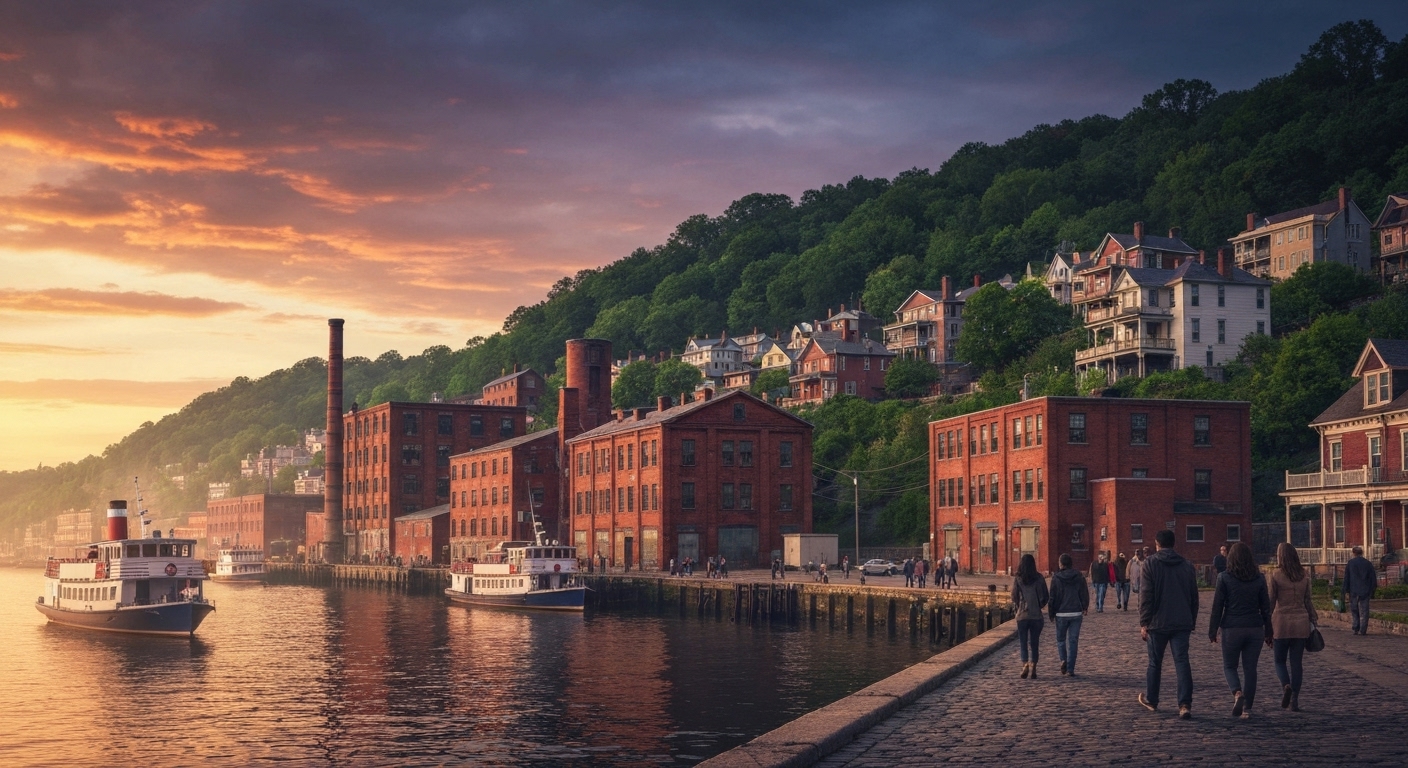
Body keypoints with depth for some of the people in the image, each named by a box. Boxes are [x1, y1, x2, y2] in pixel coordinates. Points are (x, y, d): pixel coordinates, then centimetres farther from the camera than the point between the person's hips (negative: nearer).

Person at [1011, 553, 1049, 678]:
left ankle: (1025, 663, -17)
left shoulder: (1017, 580, -6)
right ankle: (1033, 668, 8)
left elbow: (1014, 598, -5)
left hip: (1022, 616, -1)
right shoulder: (1039, 578, -3)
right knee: (1035, 643, 11)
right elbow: (1046, 597, 0)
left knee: (1023, 643, 5)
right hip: (1036, 615, 1)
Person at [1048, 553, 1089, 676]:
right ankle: (1071, 669, 2)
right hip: (1076, 613, 1)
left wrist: (1051, 613, 6)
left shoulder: (1056, 578, -6)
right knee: (1073, 641, 5)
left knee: (1060, 639, 15)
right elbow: (1084, 594, 5)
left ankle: (1063, 659, -9)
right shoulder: (1079, 577, -1)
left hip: (1061, 614, -1)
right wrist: (1085, 607, 22)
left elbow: (1053, 597, -4)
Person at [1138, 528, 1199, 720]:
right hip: (1182, 624, 2)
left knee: (1155, 663, 13)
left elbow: (1146, 596, -10)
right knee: (1182, 663, -2)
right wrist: (1192, 621, 21)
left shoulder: (1151, 564, -5)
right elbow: (1194, 596, 12)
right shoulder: (1187, 566, 7)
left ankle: (1151, 700, 27)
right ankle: (1185, 705, -13)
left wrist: (1143, 623, -7)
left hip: (1158, 623, -2)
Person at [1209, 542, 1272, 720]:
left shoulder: (1224, 577, -6)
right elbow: (1266, 607, 8)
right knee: (1250, 669, 8)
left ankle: (1237, 693, -17)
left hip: (1232, 629, -3)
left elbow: (1217, 606, -5)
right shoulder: (1259, 579, 3)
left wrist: (1212, 630, 1)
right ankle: (1247, 708, 7)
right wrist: (1268, 631, 16)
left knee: (1229, 666, 10)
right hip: (1255, 629, 3)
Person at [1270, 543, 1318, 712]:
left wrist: (1268, 627, -1)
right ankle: (1294, 701, 5)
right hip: (1301, 622, 3)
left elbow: (1271, 602, -6)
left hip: (1282, 621, -3)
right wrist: (1313, 618, 15)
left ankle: (1286, 686, -18)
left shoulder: (1276, 575, -7)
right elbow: (1307, 601, 5)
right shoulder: (1304, 575, 4)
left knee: (1280, 661, 10)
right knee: (1296, 663, 8)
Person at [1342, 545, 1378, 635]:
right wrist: (1372, 591, 14)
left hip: (1354, 591, -1)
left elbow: (1346, 578, -1)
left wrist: (1346, 591, 2)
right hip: (1365, 592, 1)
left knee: (1354, 611, 9)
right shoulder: (1368, 563, 4)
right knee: (1364, 612, 3)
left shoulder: (1350, 563, -1)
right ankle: (1363, 630, -1)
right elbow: (1373, 579, 7)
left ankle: (1356, 629, 2)